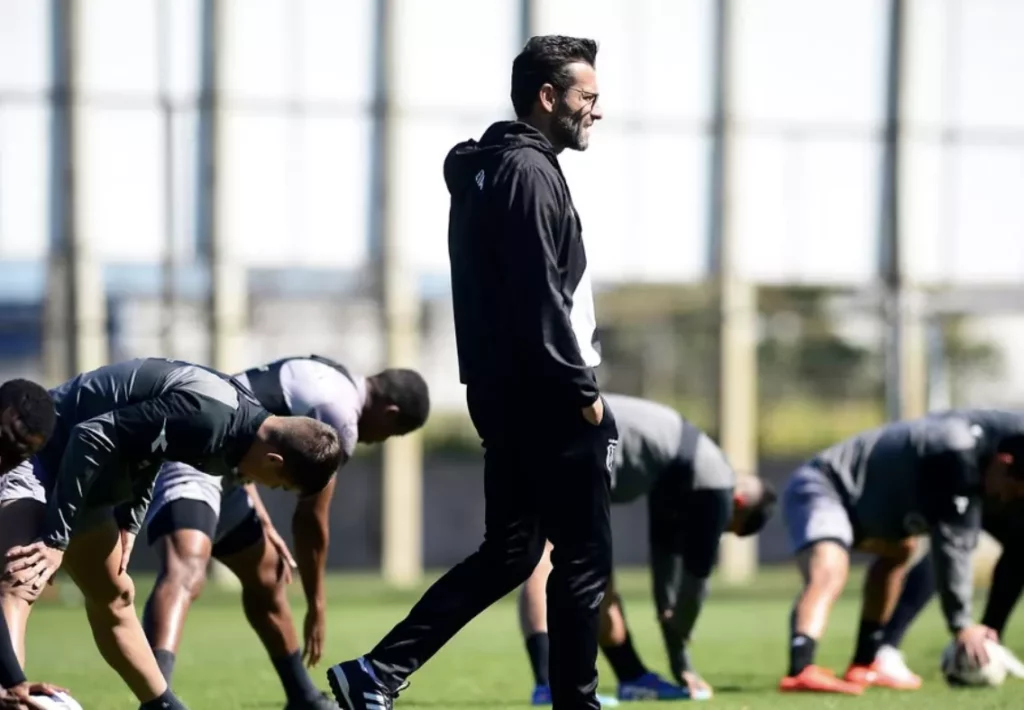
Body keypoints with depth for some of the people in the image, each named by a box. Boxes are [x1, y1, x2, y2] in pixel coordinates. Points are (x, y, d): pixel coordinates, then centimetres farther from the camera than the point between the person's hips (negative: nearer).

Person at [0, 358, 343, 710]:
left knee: (113, 596, 24)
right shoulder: (207, 416, -29)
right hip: (34, 453, -10)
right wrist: (56, 540, -26)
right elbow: (93, 438, -30)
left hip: (68, 468, 11)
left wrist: (128, 521, 11)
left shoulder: (237, 409, 3)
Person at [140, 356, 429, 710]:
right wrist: (316, 605, 7)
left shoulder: (323, 379, 19)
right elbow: (310, 518, -4)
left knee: (265, 577, 27)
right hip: (193, 456, -11)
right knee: (186, 575, -33)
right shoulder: (339, 411, -10)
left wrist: (262, 521, 35)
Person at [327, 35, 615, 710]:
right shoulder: (529, 173, -13)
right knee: (585, 557, -1)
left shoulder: (486, 172, 17)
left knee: (509, 553, 12)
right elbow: (541, 299, -20)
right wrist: (583, 390, -15)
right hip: (546, 399, -10)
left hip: (505, 395, 10)